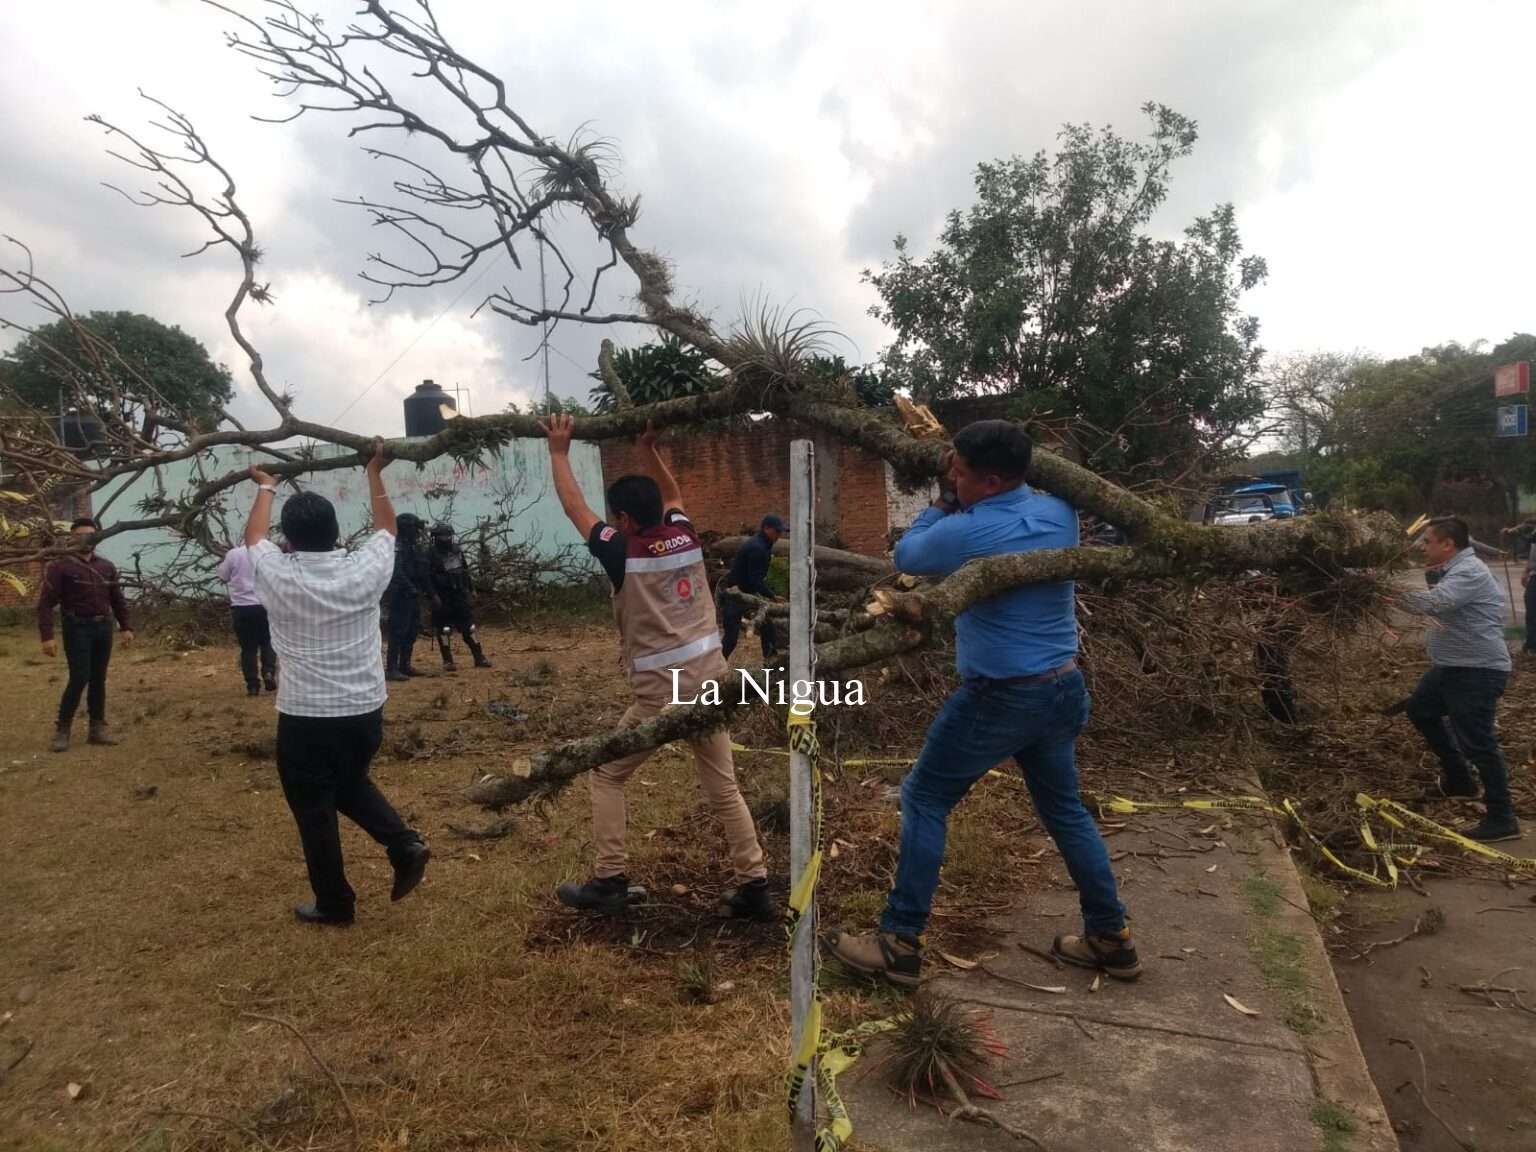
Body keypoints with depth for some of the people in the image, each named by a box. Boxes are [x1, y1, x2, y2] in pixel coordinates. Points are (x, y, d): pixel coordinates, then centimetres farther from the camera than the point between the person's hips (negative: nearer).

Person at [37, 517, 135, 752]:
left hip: (103, 627, 5)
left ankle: (98, 728, 15)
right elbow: (45, 603, -8)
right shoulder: (61, 567, -5)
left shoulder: (107, 567, 11)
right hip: (78, 628, -5)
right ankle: (62, 730, 3)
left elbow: (117, 600, 18)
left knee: (99, 679, 8)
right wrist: (46, 636, -15)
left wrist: (126, 627, 11)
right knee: (79, 678, -10)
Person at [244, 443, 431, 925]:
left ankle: (334, 903, 21)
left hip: (305, 718, -3)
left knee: (315, 811, 11)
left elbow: (254, 537, 12)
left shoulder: (279, 578, -11)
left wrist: (265, 489, 27)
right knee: (351, 785, 26)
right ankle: (405, 845, 10)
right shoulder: (366, 570, -8)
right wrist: (375, 474, 23)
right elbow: (386, 527, 13)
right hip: (365, 711, 3)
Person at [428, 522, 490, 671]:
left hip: (460, 595, 5)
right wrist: (434, 595, -20)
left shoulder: (457, 551, 9)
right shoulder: (432, 554, -9)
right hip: (442, 598, -5)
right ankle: (447, 661, 9)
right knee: (444, 629, 0)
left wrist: (471, 590, 16)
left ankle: (479, 658, 9)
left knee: (469, 626, 5)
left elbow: (465, 572, 18)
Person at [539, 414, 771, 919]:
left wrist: (559, 451, 14)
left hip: (661, 692, -6)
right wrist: (650, 449, 28)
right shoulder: (685, 535, 3)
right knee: (724, 788, 12)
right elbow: (671, 494, 26)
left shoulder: (623, 552, -9)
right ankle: (753, 885, 13)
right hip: (711, 681, 6)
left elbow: (574, 505, 4)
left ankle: (609, 882, 14)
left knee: (607, 775, 13)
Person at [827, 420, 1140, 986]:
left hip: (997, 699, -7)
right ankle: (1112, 940, 33)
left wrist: (942, 503, 9)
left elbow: (906, 556, 0)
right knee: (1064, 808, 23)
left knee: (924, 800, 7)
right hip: (1063, 689, 7)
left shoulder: (964, 532, -20)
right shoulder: (1060, 512, 0)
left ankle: (900, 945, 12)